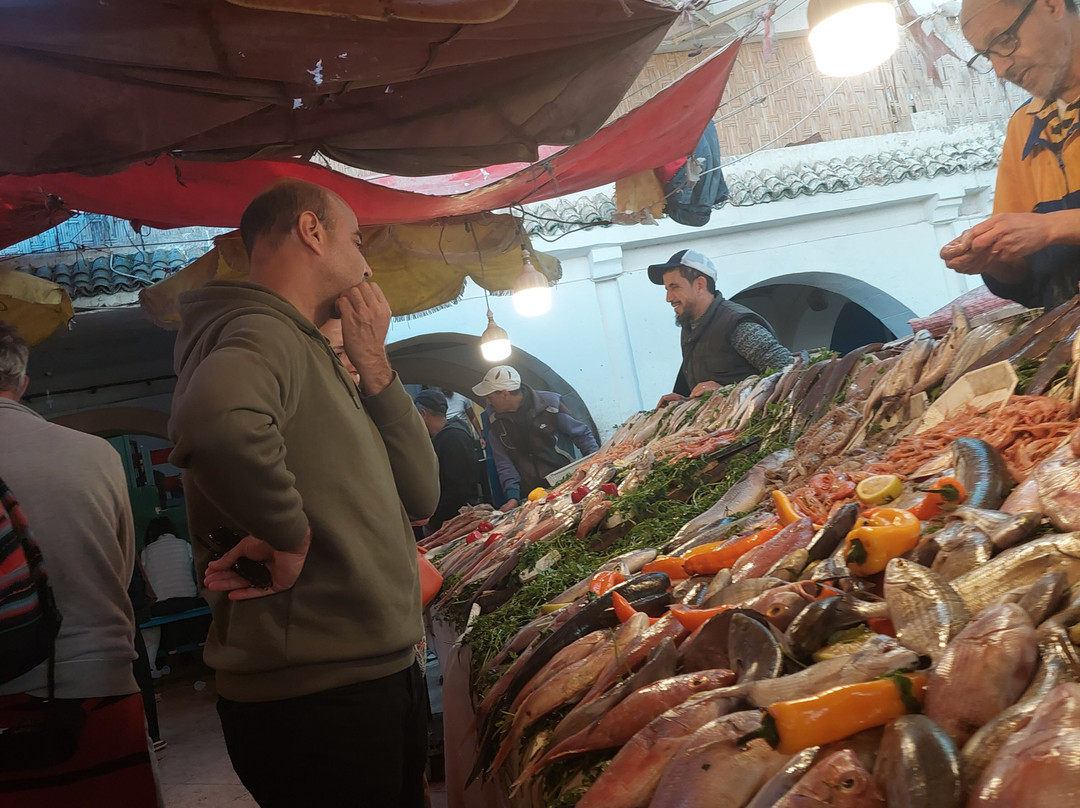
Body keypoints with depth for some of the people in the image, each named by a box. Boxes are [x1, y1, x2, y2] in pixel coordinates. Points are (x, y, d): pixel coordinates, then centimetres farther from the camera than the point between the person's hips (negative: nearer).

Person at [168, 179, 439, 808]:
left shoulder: (315, 355, 15)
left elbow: (421, 494, 11)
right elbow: (217, 423, -41)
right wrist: (290, 538, -24)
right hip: (319, 702, -10)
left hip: (383, 677, 10)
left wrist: (373, 365, 2)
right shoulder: (261, 334, -15)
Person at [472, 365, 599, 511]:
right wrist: (513, 496, -9)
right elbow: (503, 462, 3)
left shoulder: (550, 403, -7)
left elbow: (582, 434, 5)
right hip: (528, 494, 1)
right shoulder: (492, 416, 0)